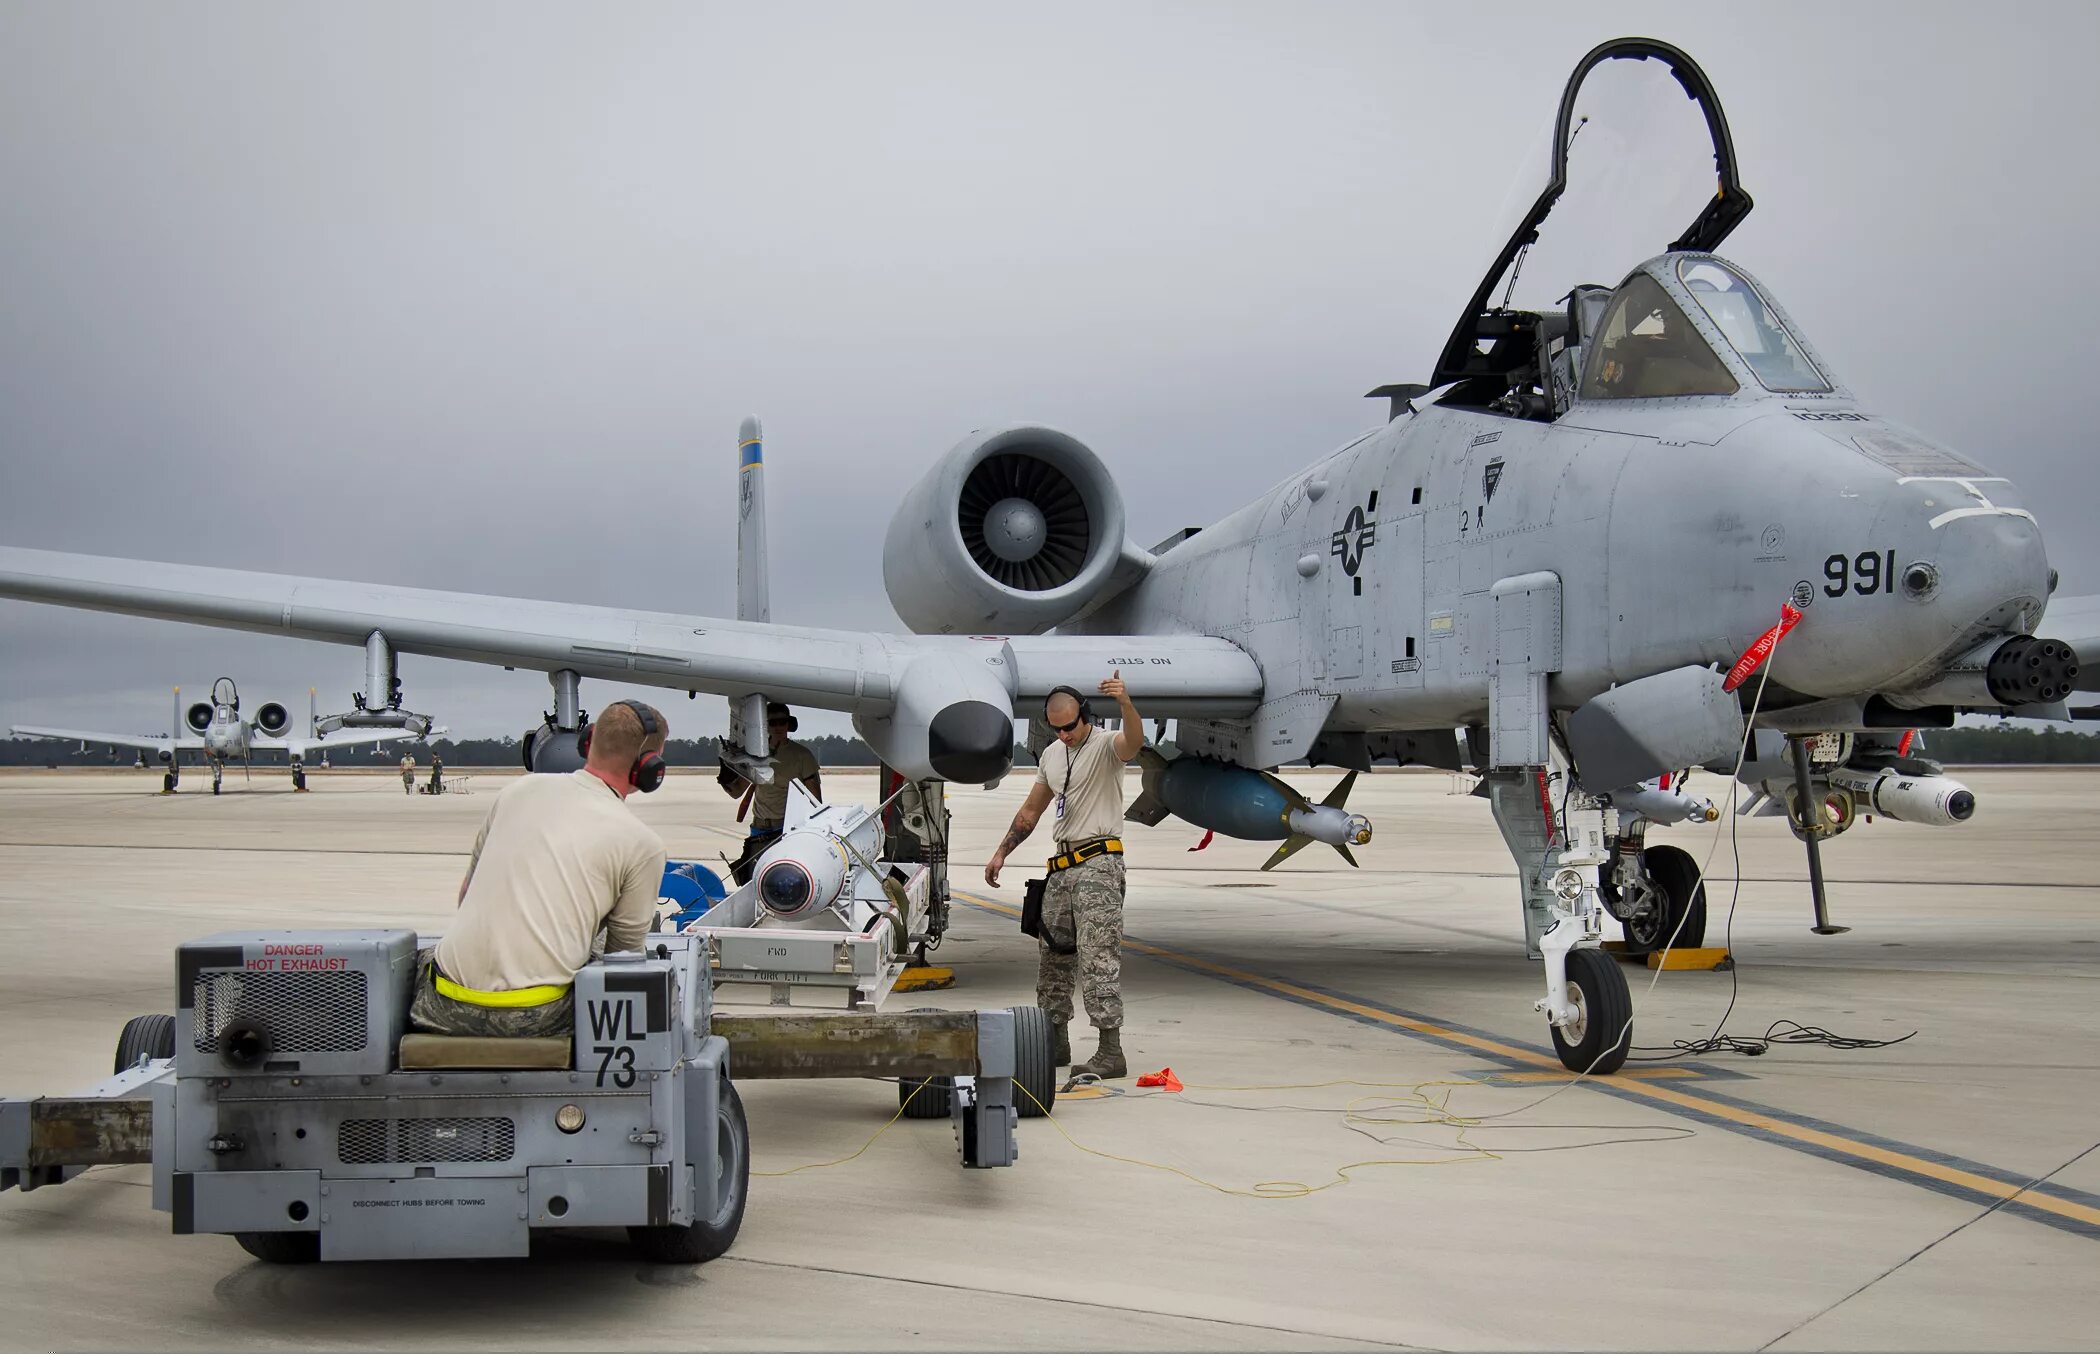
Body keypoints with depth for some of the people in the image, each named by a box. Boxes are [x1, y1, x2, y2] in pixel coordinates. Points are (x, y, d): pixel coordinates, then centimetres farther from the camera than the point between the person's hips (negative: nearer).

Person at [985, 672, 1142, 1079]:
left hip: (1099, 862, -8)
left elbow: (1134, 740, -35)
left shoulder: (1106, 746, -9)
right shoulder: (1051, 755, 14)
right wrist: (1001, 853, 19)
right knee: (1052, 953, 14)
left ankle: (1111, 1052, -13)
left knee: (1098, 958, -13)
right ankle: (1054, 1042, 25)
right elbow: (1031, 810, 23)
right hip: (1062, 864, 8)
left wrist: (1125, 702, -54)